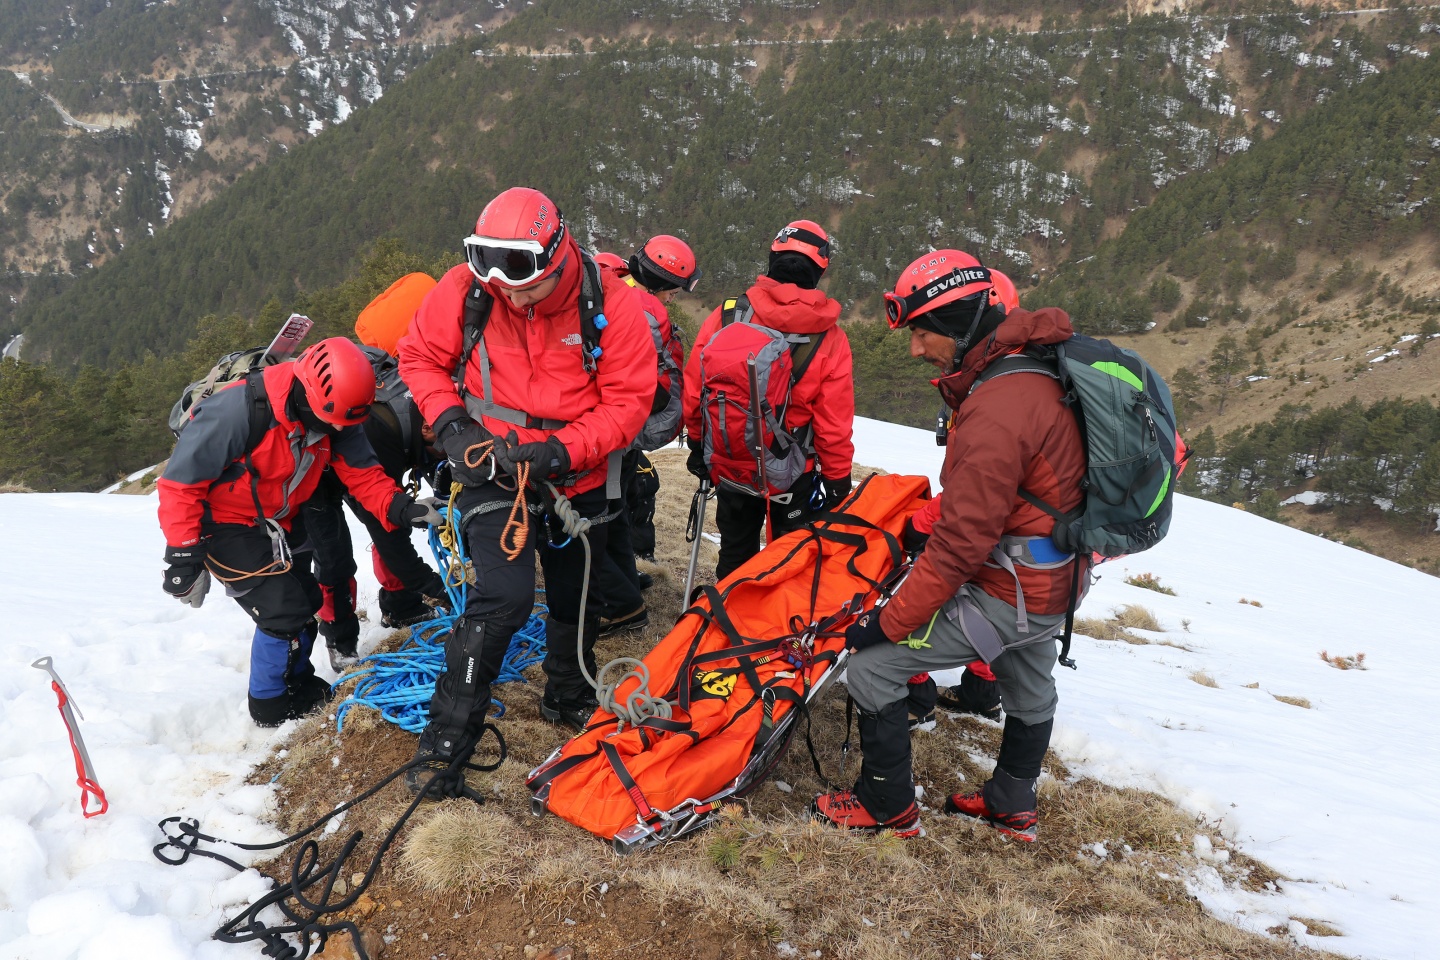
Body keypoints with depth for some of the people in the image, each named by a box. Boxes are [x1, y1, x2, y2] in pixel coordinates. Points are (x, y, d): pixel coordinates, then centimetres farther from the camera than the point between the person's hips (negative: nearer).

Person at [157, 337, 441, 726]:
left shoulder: (335, 417, -15)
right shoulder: (240, 411, -35)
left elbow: (363, 472, -11)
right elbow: (181, 482, -29)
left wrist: (401, 507, -29)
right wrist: (184, 557, -27)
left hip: (280, 520, 7)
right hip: (224, 523, -7)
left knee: (306, 600, 15)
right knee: (283, 609, -12)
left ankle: (298, 682, 40)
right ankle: (272, 706, 11)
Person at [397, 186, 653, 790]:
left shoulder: (610, 304, -18)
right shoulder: (465, 290, -15)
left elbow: (629, 400, -15)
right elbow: (420, 355, 0)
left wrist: (560, 451, -26)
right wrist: (449, 421, -17)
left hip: (579, 479, 2)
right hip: (493, 468, -2)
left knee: (576, 599, 18)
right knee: (504, 595, -17)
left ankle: (568, 699, 45)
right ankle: (447, 735, -1)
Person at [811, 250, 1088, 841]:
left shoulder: (997, 414, -30)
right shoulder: (1032, 370, 1)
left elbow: (959, 547, -28)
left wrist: (888, 624, -20)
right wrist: (927, 524, 13)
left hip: (1008, 594, -10)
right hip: (1052, 580, 10)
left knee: (872, 666, -4)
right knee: (1028, 689, 28)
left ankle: (888, 807, 14)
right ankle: (1013, 808, 51)